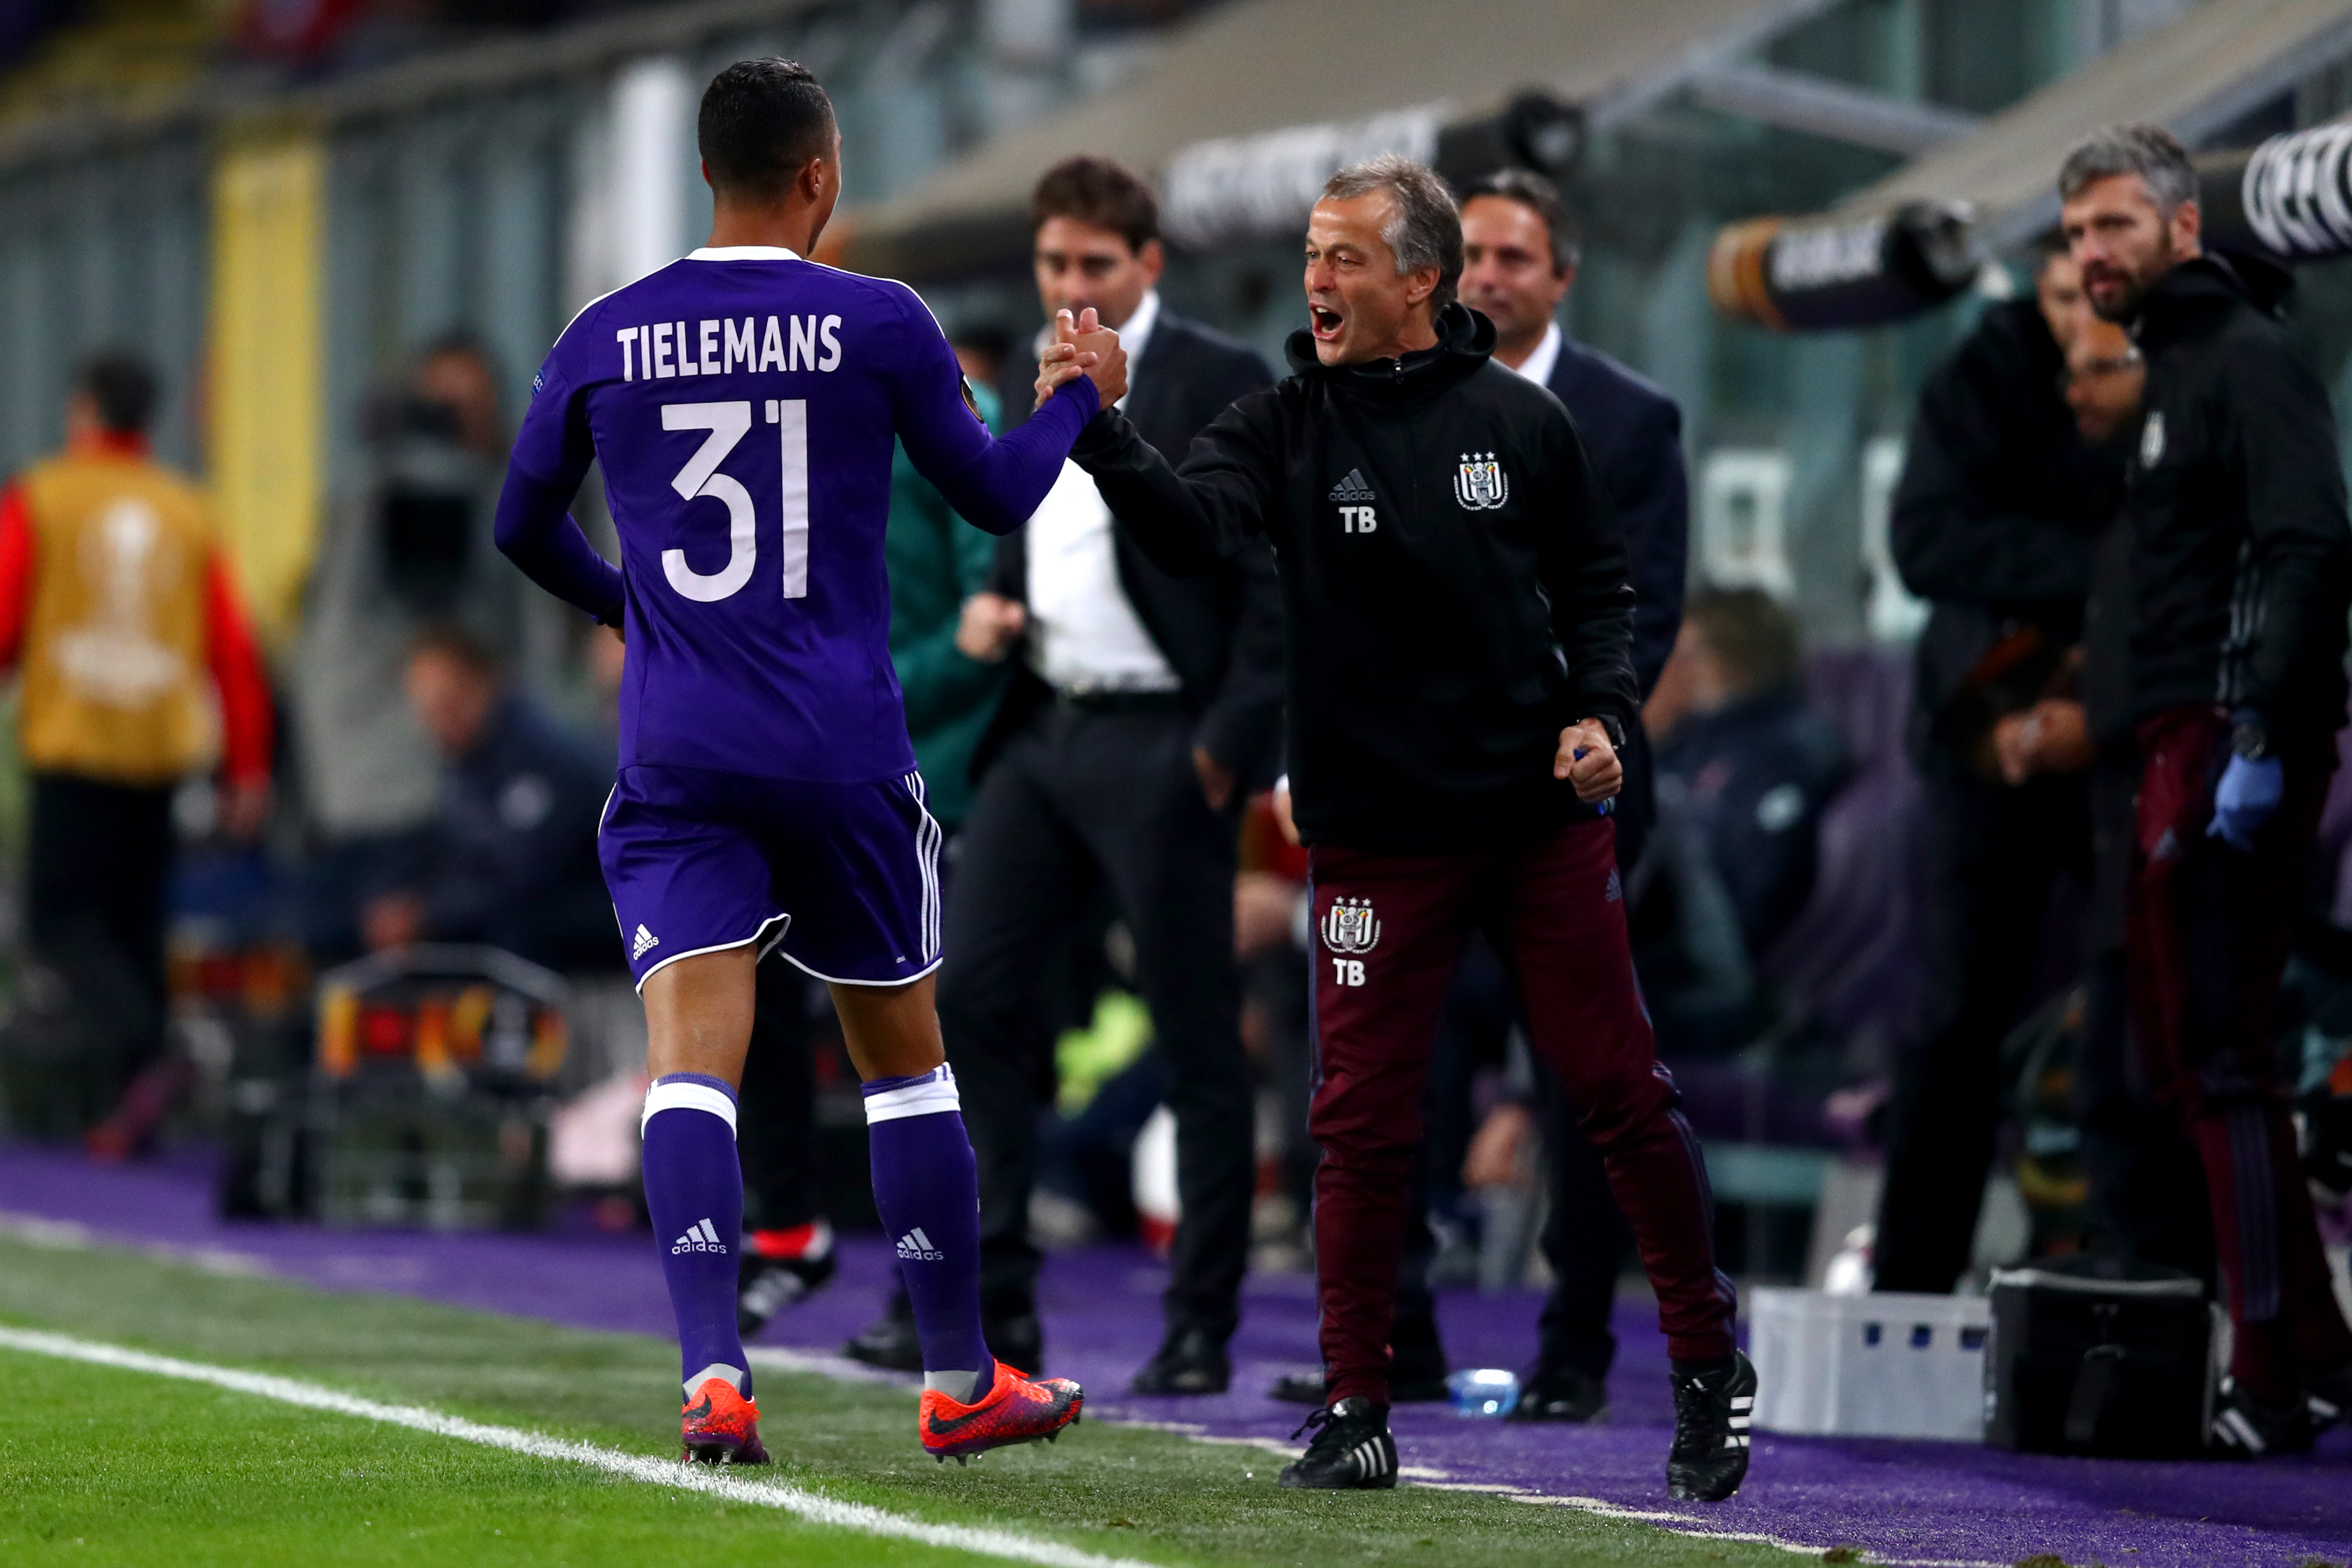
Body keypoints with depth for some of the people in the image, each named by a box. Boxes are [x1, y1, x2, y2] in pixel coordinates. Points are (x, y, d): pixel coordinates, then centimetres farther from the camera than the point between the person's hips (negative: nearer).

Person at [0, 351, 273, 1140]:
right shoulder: (188, 511, 7)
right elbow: (233, 648, 5)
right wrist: (248, 769, 10)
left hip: (71, 748, -4)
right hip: (163, 749, 4)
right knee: (134, 920, 12)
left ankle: (132, 1039, -25)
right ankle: (119, 1111, 11)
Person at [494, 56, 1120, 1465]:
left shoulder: (606, 337, 4)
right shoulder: (879, 324, -3)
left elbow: (524, 525, 17)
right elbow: (997, 497, 9)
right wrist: (1078, 397, 28)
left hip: (676, 754, 1)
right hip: (846, 754, -1)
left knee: (692, 1057, -6)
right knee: (905, 1054, 12)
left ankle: (713, 1376, -23)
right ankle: (960, 1384, 20)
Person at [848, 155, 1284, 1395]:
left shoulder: (1221, 387, -6)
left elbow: (1275, 582, -9)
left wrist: (1231, 744, -16)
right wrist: (988, 613, 6)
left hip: (1161, 744, -7)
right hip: (1043, 727, 7)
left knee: (1197, 1038, -1)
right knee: (968, 1000, 1)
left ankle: (1201, 1328, 5)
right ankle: (990, 1302, 8)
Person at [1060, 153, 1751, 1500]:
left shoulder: (1520, 419, 3)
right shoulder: (1287, 426, 0)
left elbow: (1597, 584, 12)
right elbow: (1194, 527, -19)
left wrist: (1602, 711, -5)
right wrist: (1102, 433, -35)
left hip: (1540, 815, 0)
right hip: (1377, 831, 0)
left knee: (1621, 1088, 4)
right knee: (1367, 1122, -2)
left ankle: (1710, 1361, 19)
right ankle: (1355, 1413, 8)